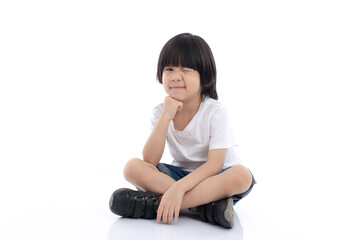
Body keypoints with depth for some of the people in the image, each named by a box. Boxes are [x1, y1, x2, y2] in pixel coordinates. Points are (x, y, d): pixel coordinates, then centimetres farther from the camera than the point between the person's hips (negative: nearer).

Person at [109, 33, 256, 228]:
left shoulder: (215, 112, -15)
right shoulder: (161, 112, -4)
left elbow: (215, 164, -23)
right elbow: (149, 161, -15)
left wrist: (179, 187, -38)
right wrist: (165, 117, -24)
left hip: (215, 177, -3)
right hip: (179, 173, 3)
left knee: (242, 175, -37)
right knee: (133, 167, -20)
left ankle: (155, 203, -37)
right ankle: (205, 205, -30)